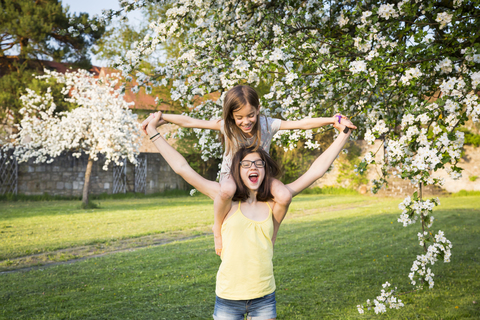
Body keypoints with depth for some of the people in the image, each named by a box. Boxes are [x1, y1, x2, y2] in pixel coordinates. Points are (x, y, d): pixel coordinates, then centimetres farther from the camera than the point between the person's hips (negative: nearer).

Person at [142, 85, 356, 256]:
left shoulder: (267, 125, -19)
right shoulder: (226, 127, -20)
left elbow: (302, 124, -22)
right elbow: (188, 122, -20)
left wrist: (332, 120, -29)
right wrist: (159, 117, -26)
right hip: (232, 174, -2)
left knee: (284, 197, -29)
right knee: (227, 190, -41)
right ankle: (217, 228, -12)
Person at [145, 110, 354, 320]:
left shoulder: (275, 203, 1)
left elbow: (315, 171, 0)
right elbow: (182, 168, -1)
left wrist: (343, 134, 1)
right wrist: (153, 132, 1)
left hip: (264, 300, 1)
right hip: (227, 298, -1)